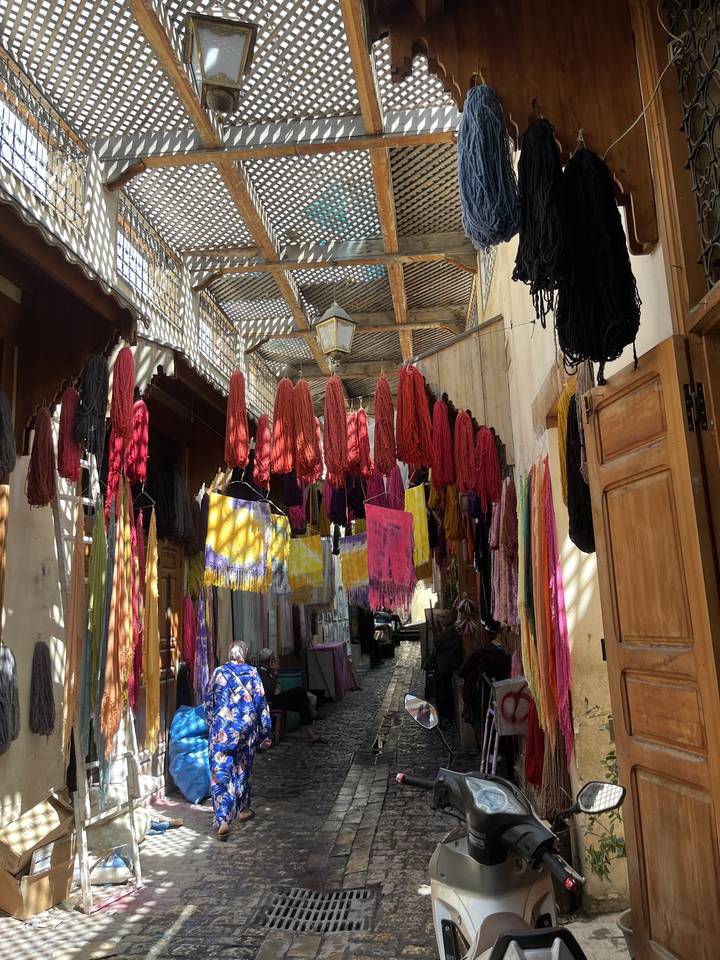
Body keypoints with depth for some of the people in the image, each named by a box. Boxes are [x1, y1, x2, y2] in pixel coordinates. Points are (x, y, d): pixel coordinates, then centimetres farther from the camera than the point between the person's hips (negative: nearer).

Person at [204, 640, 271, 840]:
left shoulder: (218, 673, 0)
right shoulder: (252, 673, -2)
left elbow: (208, 702, 7)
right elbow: (261, 703, -1)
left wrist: (212, 726, 22)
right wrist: (265, 734, 6)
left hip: (221, 731, -1)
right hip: (245, 729, 1)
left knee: (221, 773, -1)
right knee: (242, 769, 19)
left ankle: (223, 820, -11)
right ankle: (243, 809, 33)